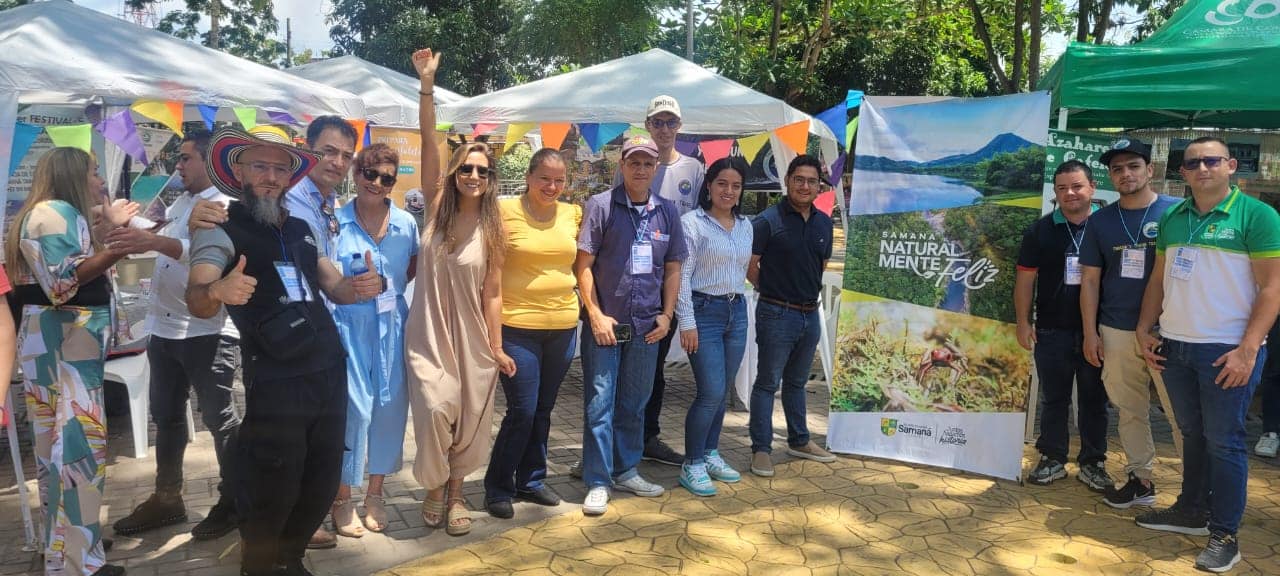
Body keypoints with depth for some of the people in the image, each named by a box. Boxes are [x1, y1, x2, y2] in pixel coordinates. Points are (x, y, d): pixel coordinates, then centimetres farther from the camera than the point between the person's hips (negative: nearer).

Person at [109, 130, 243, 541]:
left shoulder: (225, 206, -12)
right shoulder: (178, 203, 15)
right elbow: (159, 241, 28)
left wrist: (153, 241, -42)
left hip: (208, 332, -8)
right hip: (163, 328, 9)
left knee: (219, 418, 2)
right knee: (166, 416, 16)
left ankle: (232, 502, 14)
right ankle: (167, 499, 29)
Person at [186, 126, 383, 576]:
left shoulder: (301, 229, 14)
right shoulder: (222, 231, -6)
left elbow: (333, 286, 20)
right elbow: (196, 302, -19)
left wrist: (364, 285, -3)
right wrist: (217, 290, -44)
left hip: (329, 372, 6)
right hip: (275, 384, -6)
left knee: (322, 483, 15)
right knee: (272, 492, 3)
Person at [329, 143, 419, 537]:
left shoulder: (405, 223, 3)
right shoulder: (335, 222, -5)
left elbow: (416, 267, 16)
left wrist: (392, 286, 0)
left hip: (392, 325, 3)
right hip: (349, 324, -3)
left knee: (390, 406, 7)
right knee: (355, 408, -4)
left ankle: (375, 493, 25)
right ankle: (343, 498, 14)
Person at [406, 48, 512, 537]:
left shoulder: (492, 230, -2)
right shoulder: (436, 210, -2)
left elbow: (493, 292, -2)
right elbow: (429, 144, -11)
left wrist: (496, 348, -6)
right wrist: (427, 84, -19)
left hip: (471, 336, 1)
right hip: (428, 333, -1)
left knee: (469, 420, 7)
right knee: (436, 410, -14)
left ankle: (456, 493, 29)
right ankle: (435, 487, 13)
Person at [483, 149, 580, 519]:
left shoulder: (573, 214, 5)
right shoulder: (504, 211, -8)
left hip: (563, 325, 5)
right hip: (517, 325, -5)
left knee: (543, 409, 14)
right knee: (522, 410, -4)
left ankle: (530, 480, 30)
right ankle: (498, 487, 15)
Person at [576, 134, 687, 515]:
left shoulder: (667, 211, 8)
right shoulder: (600, 205, -4)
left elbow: (672, 268, 13)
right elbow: (583, 264, -6)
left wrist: (666, 315, 5)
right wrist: (596, 315, -11)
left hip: (647, 326, 4)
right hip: (605, 324, -4)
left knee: (634, 403, 14)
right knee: (600, 403, 0)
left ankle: (626, 470, 29)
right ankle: (598, 483, 9)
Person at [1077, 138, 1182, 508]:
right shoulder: (1101, 221, 8)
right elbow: (1090, 280, 9)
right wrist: (1090, 333, 4)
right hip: (1116, 332, 3)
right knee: (1130, 410, 10)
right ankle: (1140, 479, 21)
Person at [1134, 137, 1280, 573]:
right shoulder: (1172, 219, 9)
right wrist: (1144, 330, 7)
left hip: (1228, 350, -5)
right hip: (1174, 345, 5)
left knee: (1223, 441, 1)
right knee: (1192, 434, 16)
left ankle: (1224, 535, 10)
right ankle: (1191, 511, 28)